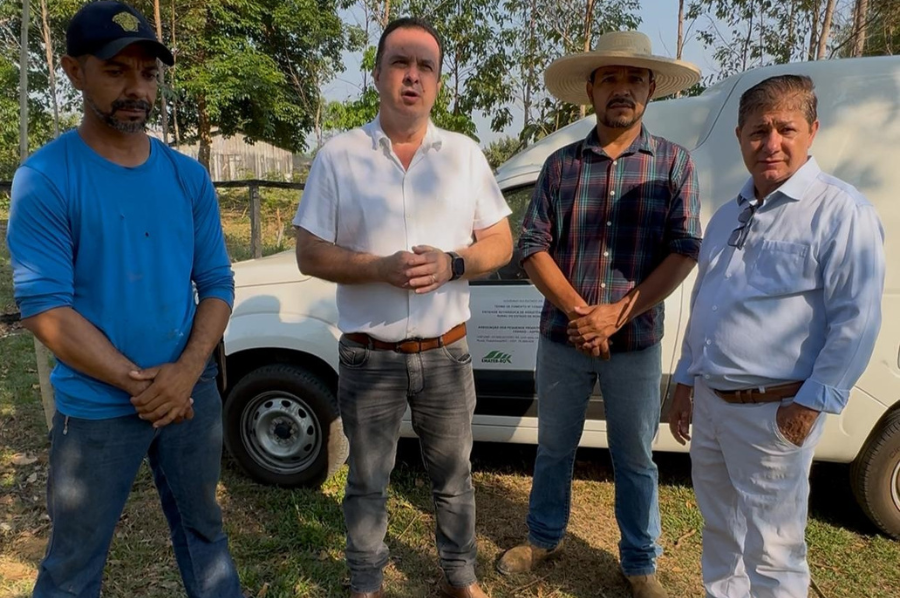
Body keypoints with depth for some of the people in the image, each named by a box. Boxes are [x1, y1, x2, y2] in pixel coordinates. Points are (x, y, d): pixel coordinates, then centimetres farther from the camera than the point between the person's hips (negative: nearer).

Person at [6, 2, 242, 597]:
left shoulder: (188, 176, 2)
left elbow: (217, 283, 1)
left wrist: (185, 372, -13)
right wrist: (138, 382, -17)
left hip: (193, 393, 4)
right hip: (97, 407, -3)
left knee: (204, 530, 20)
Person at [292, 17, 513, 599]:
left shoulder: (466, 154, 2)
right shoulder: (338, 157, -4)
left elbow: (501, 242, 3)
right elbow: (310, 253, -5)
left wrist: (452, 264, -18)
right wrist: (380, 268, -22)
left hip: (447, 354, 2)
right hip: (369, 358, -1)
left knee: (454, 476, 17)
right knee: (368, 483, 16)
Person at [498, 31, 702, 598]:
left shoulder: (674, 163, -1)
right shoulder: (561, 164, 2)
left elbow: (685, 250, -9)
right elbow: (533, 245, -3)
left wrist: (617, 314, -19)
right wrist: (579, 311, -17)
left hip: (637, 344, -1)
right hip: (561, 338, 2)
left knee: (635, 460, 13)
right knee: (554, 448, 17)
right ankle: (544, 538, 39)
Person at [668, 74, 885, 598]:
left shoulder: (841, 212, -12)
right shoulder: (729, 216, 12)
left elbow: (856, 321, -16)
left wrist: (811, 404, -16)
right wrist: (685, 383, 15)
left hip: (774, 413, -7)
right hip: (709, 401, 7)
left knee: (771, 552, 7)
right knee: (721, 531, 22)